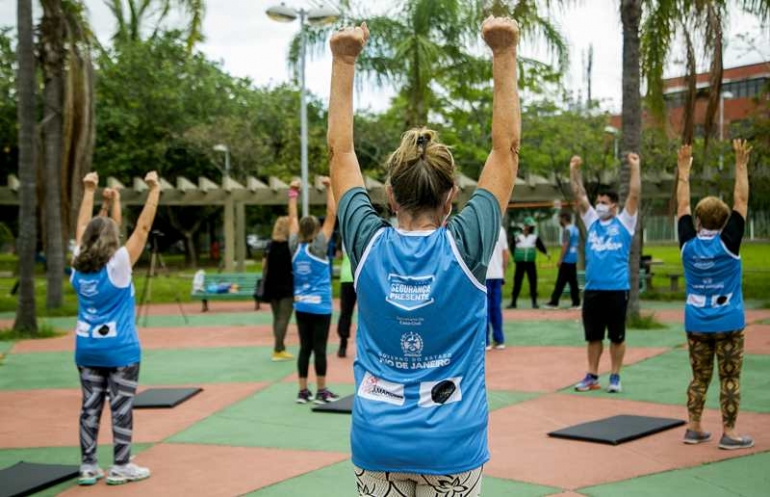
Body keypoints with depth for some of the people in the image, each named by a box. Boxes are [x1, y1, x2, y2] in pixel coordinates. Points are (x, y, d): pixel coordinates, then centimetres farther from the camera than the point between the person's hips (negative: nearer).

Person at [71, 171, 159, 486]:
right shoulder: (118, 264, -14)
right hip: (120, 350, -5)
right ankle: (121, 468, 7)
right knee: (121, 408, 2)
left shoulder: (78, 265, 0)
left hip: (86, 349, 5)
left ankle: (88, 467, 12)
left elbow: (82, 227, 12)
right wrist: (154, 190, -10)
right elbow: (143, 227, -14)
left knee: (90, 407, 8)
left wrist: (89, 191, 20)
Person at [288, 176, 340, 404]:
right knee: (319, 348, -2)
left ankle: (303, 391, 9)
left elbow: (292, 218, 11)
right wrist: (329, 188, -8)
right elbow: (332, 214, -11)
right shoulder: (318, 247, -11)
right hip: (320, 306, -5)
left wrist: (293, 192, 15)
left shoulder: (295, 247, 0)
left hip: (301, 306, 5)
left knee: (304, 348, 7)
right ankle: (321, 392, 2)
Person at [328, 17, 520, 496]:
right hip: (452, 444, -2)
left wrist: (344, 62, 5)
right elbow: (507, 147, -6)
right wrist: (505, 53, -4)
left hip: (377, 441, 2)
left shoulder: (368, 245, -8)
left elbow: (341, 150, 3)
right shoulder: (465, 247, -12)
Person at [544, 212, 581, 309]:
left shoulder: (567, 230, -12)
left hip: (567, 260, -8)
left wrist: (560, 259, -18)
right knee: (573, 281, 8)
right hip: (574, 260, 8)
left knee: (560, 282, -6)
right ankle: (576, 303, 6)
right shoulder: (575, 229, 14)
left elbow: (565, 245, -18)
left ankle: (554, 302, -4)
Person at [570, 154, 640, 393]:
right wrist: (574, 170, 0)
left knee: (617, 337, 4)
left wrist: (635, 167, -12)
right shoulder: (592, 221, 10)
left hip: (617, 289, -4)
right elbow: (579, 195, 8)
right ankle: (592, 376, 18)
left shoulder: (623, 222, 1)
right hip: (592, 289, 4)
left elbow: (635, 195, -8)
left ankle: (615, 377, 13)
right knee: (593, 336, 10)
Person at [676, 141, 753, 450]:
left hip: (696, 324, 4)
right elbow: (741, 202, -10)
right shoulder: (728, 243, -13)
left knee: (699, 378, 12)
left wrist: (684, 170, 9)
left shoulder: (688, 244, -5)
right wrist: (741, 166, -6)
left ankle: (694, 429, 14)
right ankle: (728, 434, 3)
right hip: (728, 323, -4)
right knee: (729, 380, 2)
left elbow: (682, 206, 4)